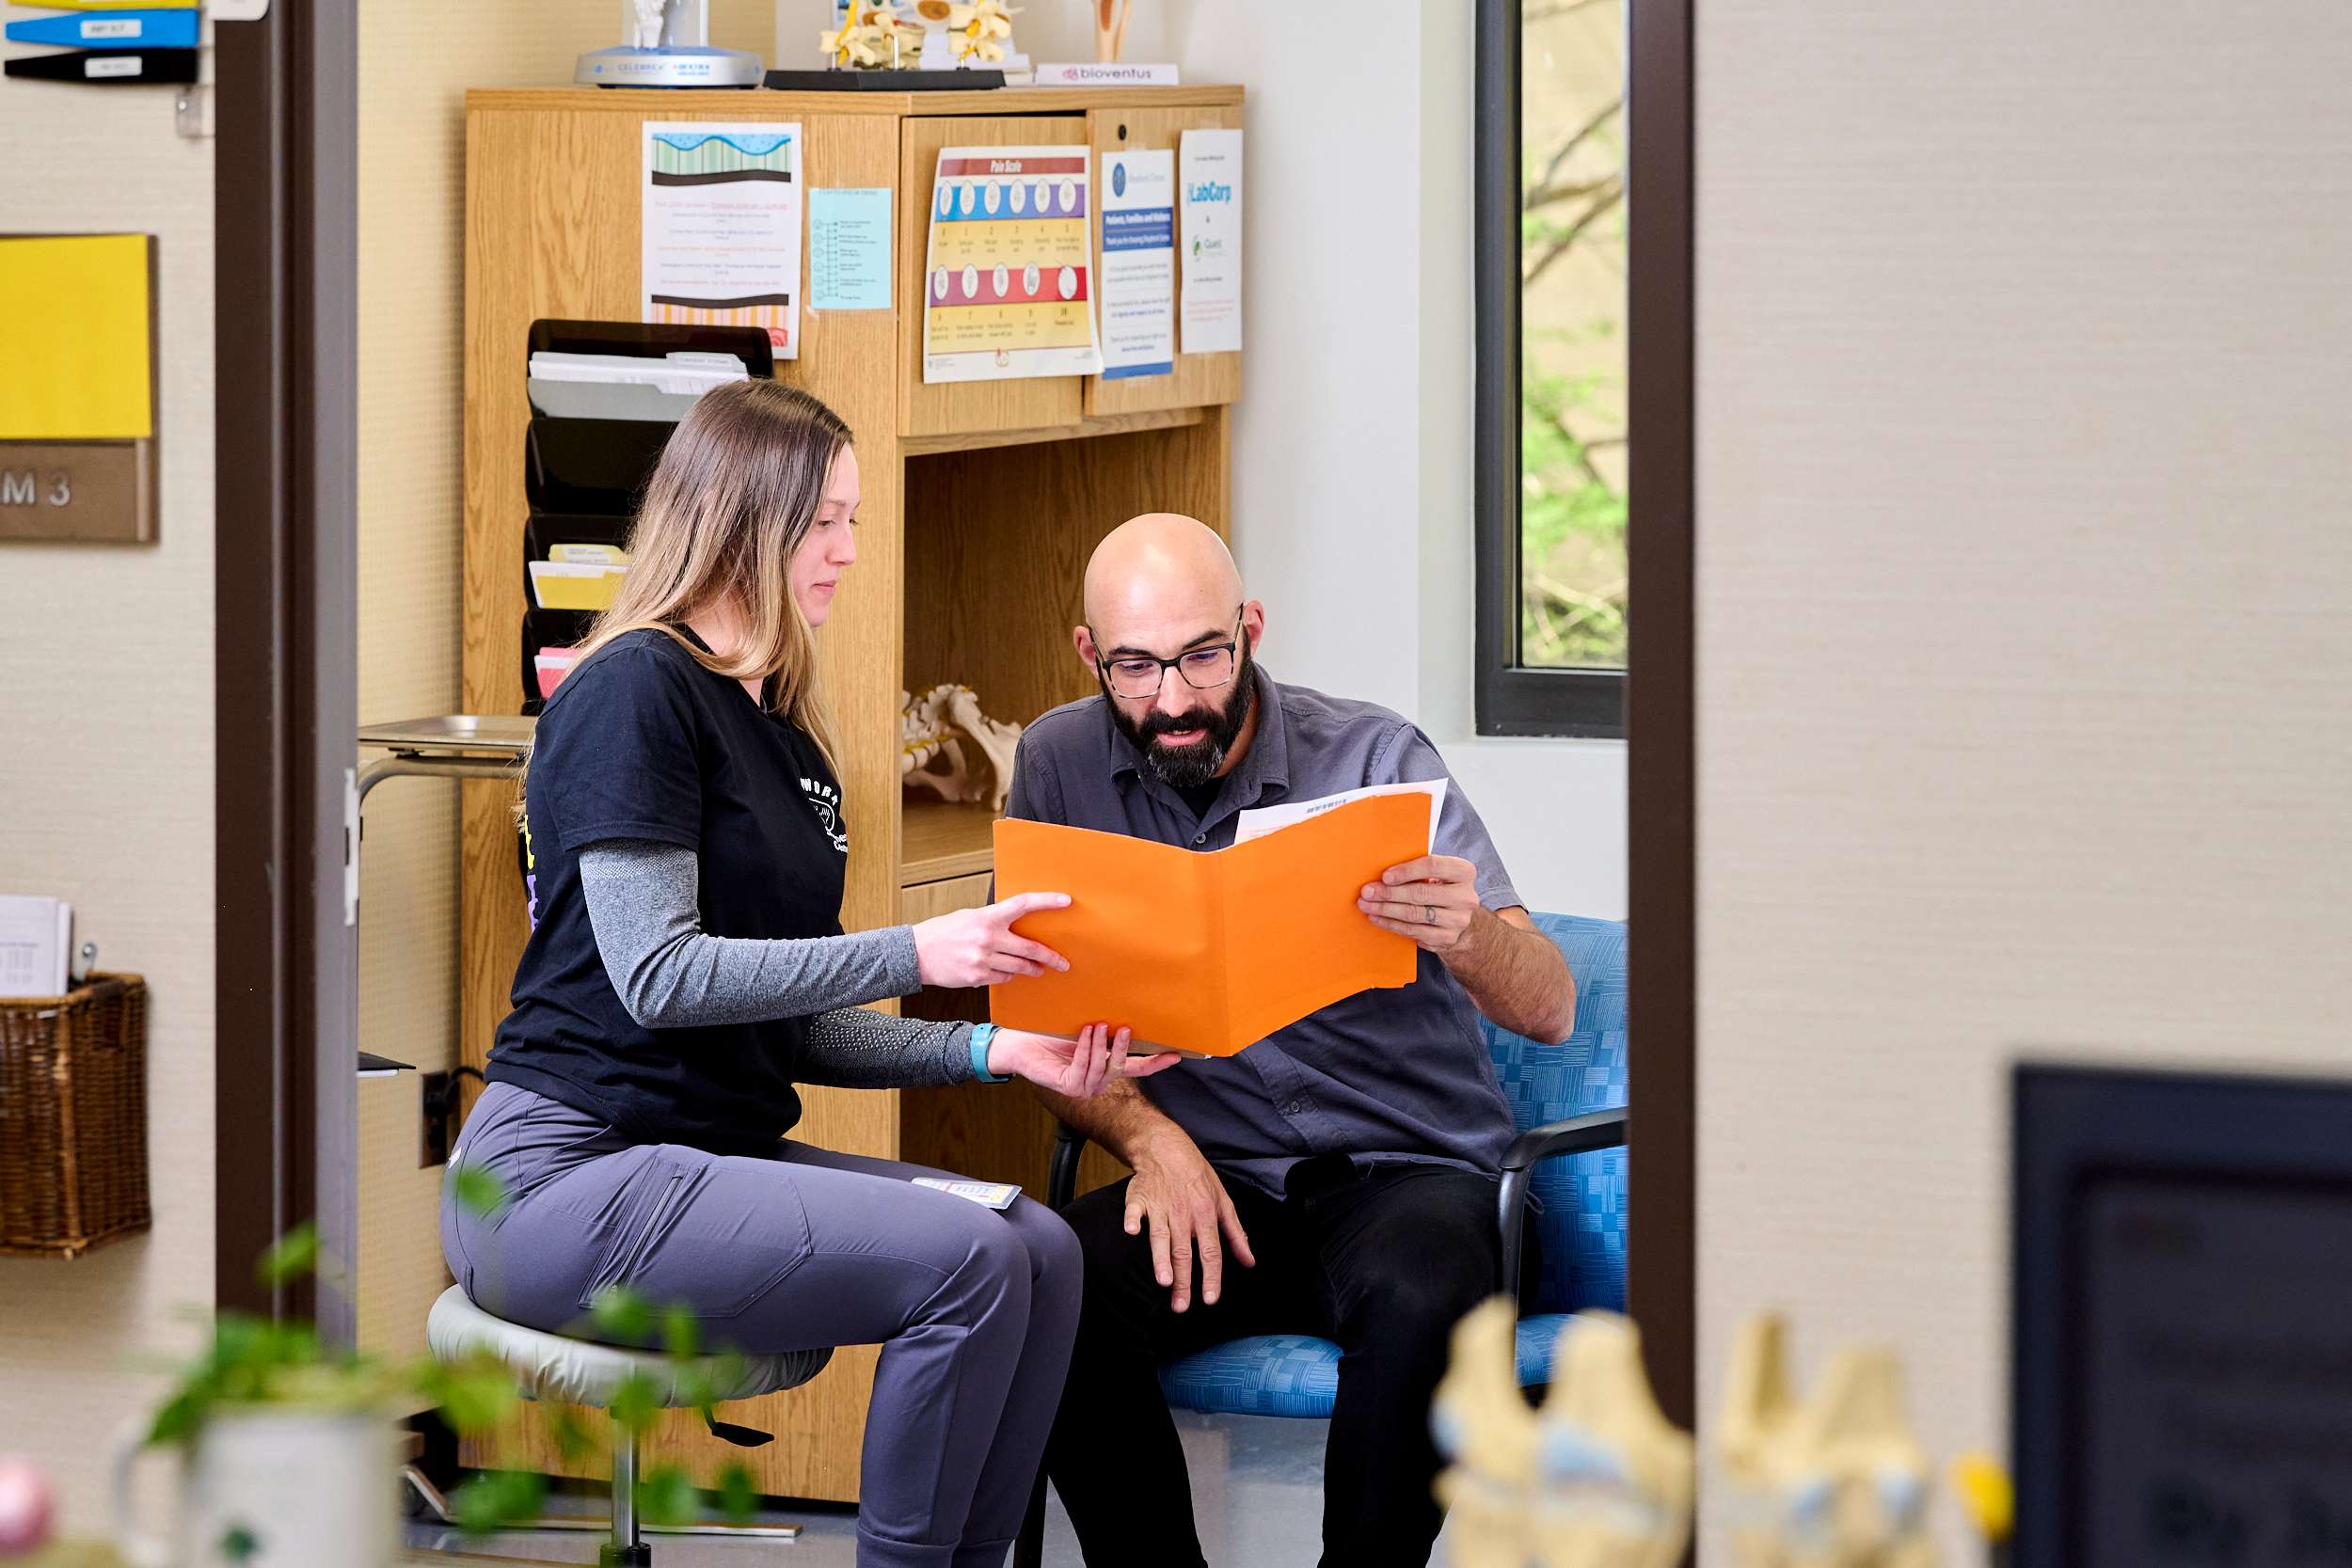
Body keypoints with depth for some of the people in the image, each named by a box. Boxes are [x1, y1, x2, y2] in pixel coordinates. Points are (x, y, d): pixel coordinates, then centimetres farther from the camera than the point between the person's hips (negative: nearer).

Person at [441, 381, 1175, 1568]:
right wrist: (914, 953, -23)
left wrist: (992, 1050, 2)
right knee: (968, 1261, -22)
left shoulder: (783, 730, 18)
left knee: (1041, 1249, -10)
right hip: (566, 1175, -9)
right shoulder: (635, 692, -10)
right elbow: (659, 976, -18)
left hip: (718, 1152, 9)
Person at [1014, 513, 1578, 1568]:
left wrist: (1470, 936, -34)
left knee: (1418, 1306, -36)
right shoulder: (1061, 766, 4)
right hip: (1210, 1182, 2)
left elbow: (1548, 1011, -10)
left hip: (1403, 1170, -2)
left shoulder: (1375, 759, -5)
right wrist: (1146, 1135, -15)